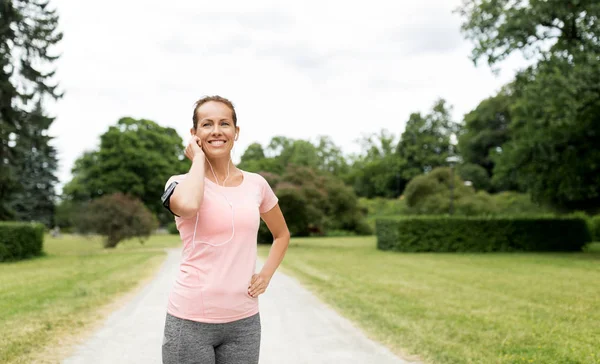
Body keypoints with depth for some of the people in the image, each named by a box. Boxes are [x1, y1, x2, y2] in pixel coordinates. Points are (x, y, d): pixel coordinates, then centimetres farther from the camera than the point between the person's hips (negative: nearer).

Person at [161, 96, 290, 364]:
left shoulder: (256, 184, 5)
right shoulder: (182, 183, -3)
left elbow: (282, 234, 21)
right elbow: (187, 206, -29)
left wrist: (266, 275, 4)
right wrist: (199, 158, -12)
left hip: (244, 320, 3)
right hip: (191, 320, -3)